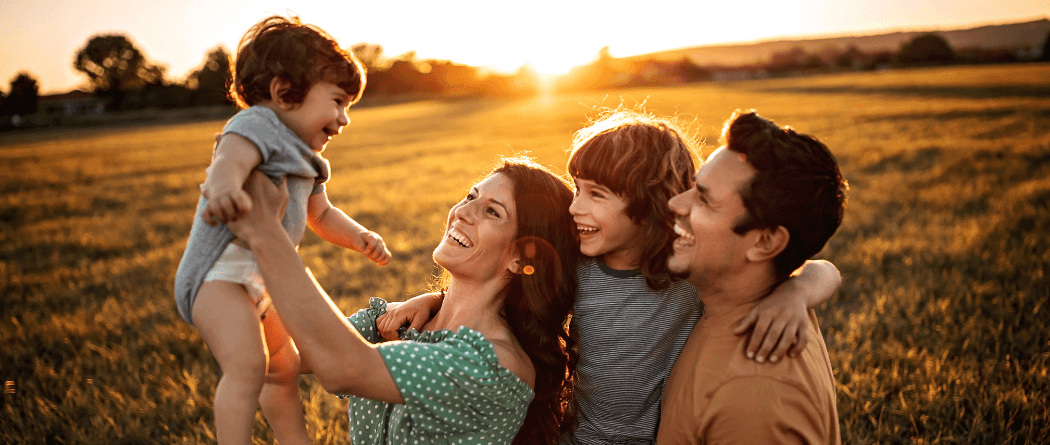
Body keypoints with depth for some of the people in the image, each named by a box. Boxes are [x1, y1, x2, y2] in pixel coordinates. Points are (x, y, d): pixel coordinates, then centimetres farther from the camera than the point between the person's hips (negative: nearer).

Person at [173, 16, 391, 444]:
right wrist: (224, 185, -60)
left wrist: (358, 236, 6)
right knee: (247, 367, -27)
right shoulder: (257, 125, -14)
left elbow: (321, 214, 26)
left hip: (260, 280, 10)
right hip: (220, 269, -10)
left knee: (284, 367, 23)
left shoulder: (304, 159, 17)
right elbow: (231, 157, -36)